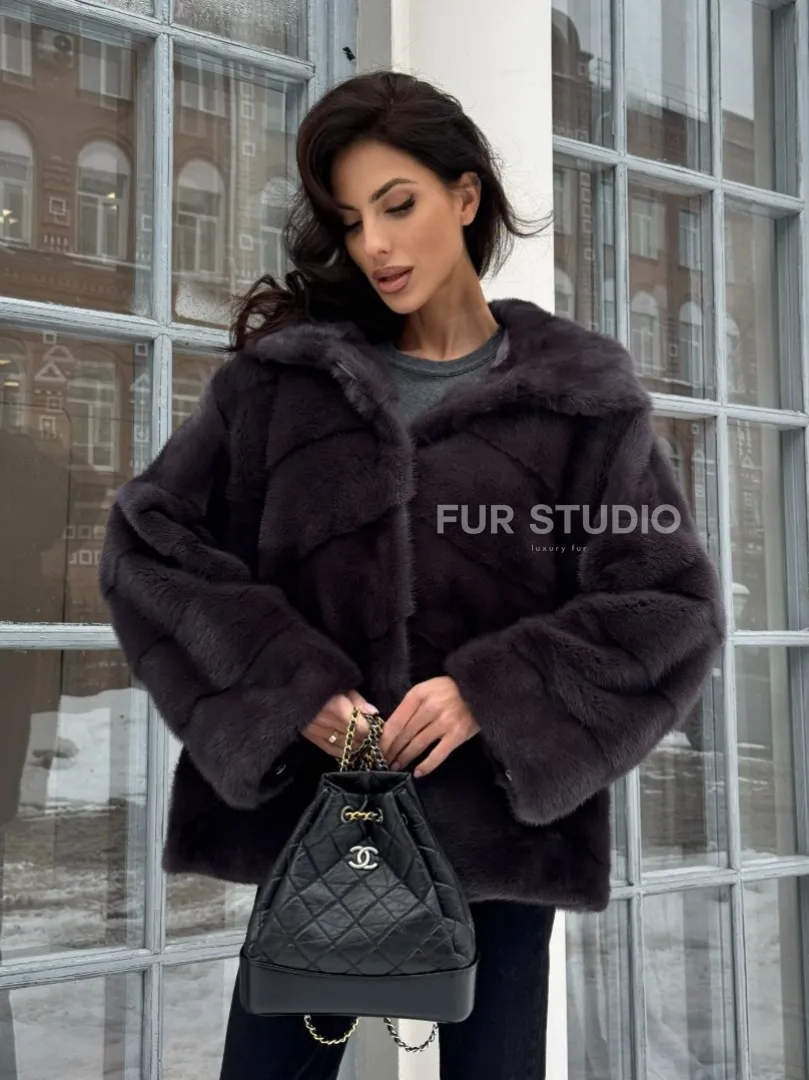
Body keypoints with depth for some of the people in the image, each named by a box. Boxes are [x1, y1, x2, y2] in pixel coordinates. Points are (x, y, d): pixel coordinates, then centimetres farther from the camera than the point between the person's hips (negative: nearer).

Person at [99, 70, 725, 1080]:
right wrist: (280, 685, -11)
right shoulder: (281, 375, 5)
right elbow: (146, 541, 2)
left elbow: (676, 608, -1)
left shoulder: (582, 398, 2)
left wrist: (497, 693, -14)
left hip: (502, 824, 0)